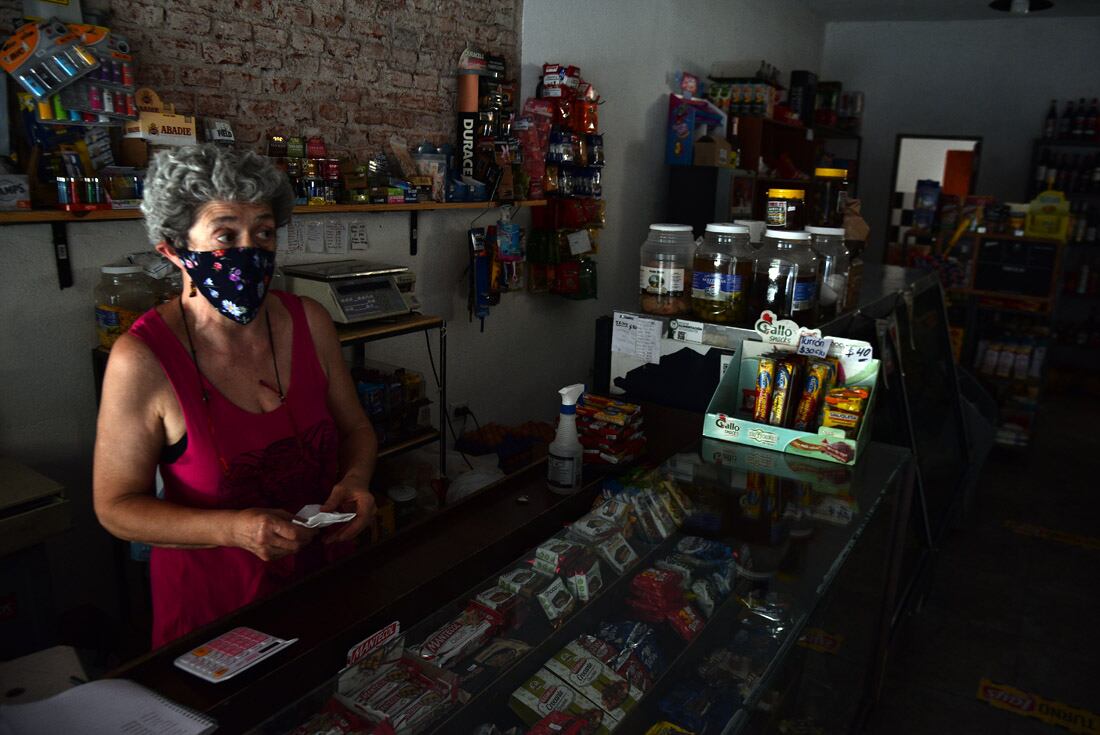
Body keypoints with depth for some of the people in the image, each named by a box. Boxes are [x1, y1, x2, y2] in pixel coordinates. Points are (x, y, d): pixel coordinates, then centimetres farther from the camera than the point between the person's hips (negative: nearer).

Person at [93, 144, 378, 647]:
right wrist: (233, 530, -26)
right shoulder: (141, 359, -19)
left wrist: (355, 479, -16)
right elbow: (116, 505, -12)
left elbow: (355, 427, 5)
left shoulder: (309, 322, -7)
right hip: (214, 598, -4)